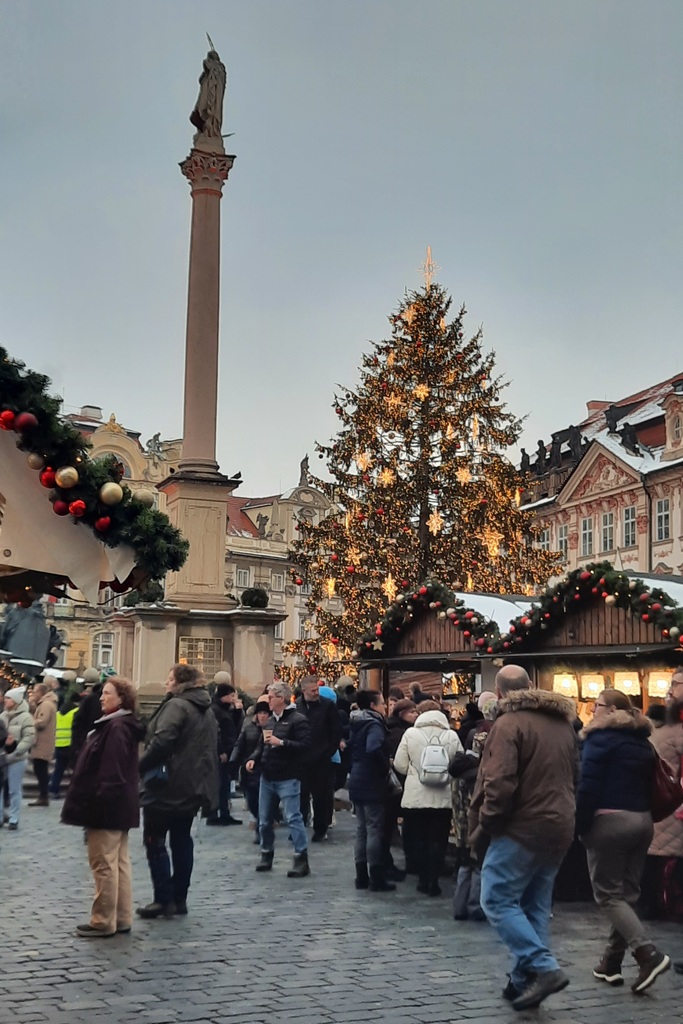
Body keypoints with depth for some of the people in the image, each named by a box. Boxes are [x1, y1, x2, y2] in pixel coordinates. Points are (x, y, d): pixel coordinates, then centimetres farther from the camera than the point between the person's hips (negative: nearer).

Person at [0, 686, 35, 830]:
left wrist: (15, 751, -20)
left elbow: (30, 737, -14)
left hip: (16, 760, -5)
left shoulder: (25, 717, -9)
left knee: (14, 790, 3)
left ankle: (14, 819, 12)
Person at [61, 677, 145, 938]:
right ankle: (122, 918, 19)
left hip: (106, 806, -11)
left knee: (104, 864, -4)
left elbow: (111, 771, -24)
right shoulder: (120, 725, 16)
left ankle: (103, 922, 1)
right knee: (119, 862, 13)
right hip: (119, 805, 11)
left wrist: (98, 801, -24)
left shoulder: (116, 728, -17)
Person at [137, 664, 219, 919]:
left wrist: (140, 766, -15)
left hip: (167, 785, -9)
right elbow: (211, 746, 19)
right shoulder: (206, 710, 14)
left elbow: (161, 741, -25)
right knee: (182, 840, 13)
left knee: (155, 841, -1)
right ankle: (179, 898, 16)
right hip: (193, 786, 9)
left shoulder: (176, 705, -15)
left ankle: (164, 900, -2)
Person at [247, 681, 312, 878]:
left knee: (293, 818, -11)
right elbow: (261, 746, 21)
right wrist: (254, 759, 2)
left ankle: (301, 859, -8)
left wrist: (281, 742, -24)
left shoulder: (297, 720, -10)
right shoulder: (269, 721, 16)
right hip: (267, 777, 8)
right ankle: (266, 855, 28)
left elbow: (304, 745, -21)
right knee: (264, 820, 13)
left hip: (287, 779, -8)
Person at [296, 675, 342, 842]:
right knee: (301, 795, 5)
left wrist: (329, 751, -5)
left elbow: (336, 731, 0)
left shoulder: (328, 705, -2)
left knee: (322, 796, 5)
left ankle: (320, 829, 17)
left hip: (322, 759, -1)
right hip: (301, 759, 1)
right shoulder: (295, 706, 1)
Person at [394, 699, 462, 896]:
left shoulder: (411, 734, -6)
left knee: (418, 840, 13)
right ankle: (433, 882, 8)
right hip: (443, 797, 1)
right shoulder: (452, 736, -4)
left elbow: (400, 764, -4)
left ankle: (424, 880, 17)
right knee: (438, 841, 9)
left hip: (415, 797, 0)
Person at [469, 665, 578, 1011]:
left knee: (498, 899, -3)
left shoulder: (509, 723, -13)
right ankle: (525, 981, 14)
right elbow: (572, 775, 23)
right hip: (559, 828, 8)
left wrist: (484, 825, -10)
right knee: (535, 906, 13)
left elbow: (500, 784, -21)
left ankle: (544, 968, -12)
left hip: (523, 827, -8)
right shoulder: (563, 723, 13)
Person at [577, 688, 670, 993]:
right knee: (626, 892, 11)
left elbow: (589, 786, -15)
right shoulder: (643, 741, 14)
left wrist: (580, 825, -9)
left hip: (610, 820, -7)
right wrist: (641, 813, 18)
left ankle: (648, 954, -16)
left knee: (608, 893, -2)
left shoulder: (600, 738, -8)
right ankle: (611, 962, 15)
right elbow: (649, 785, 16)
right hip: (642, 820, 7)